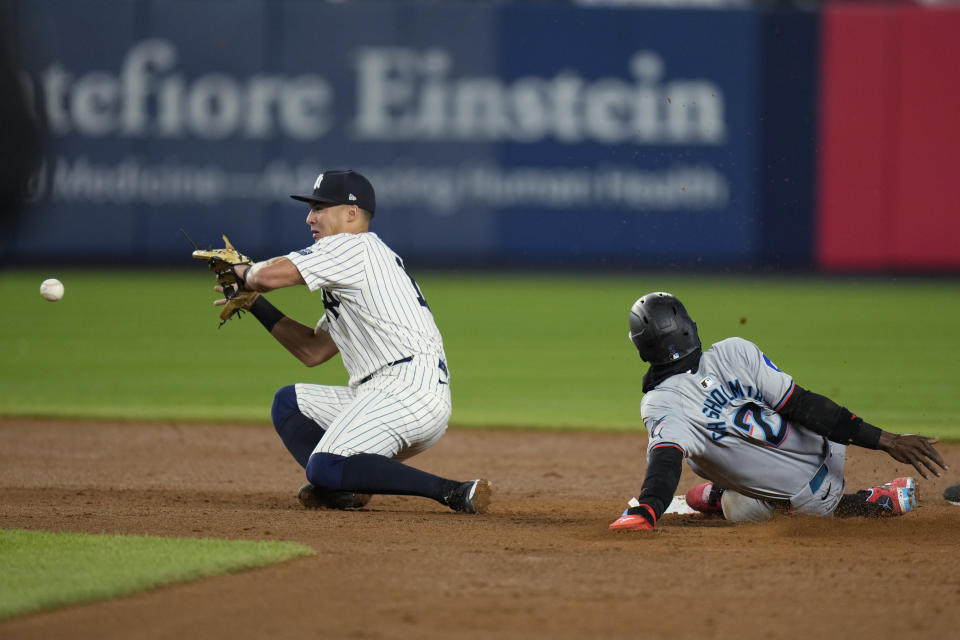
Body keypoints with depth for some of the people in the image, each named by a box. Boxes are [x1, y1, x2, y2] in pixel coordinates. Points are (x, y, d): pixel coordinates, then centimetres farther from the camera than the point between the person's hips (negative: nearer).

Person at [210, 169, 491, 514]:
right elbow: (313, 351, 29)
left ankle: (454, 492, -23)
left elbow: (270, 275, -14)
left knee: (325, 468, -26)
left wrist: (244, 272, 10)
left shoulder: (352, 247, -3)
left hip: (411, 389, -10)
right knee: (288, 403, 18)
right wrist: (255, 304, 27)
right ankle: (342, 488, -5)